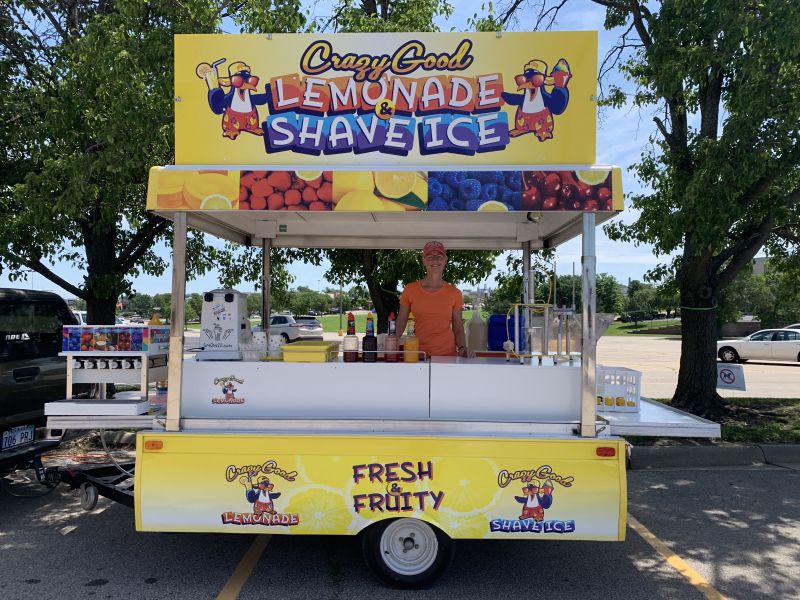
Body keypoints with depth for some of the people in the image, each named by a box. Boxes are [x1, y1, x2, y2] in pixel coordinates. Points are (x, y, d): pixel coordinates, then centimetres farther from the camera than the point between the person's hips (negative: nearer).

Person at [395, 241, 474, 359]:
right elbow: (401, 322, 7)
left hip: (447, 354, 0)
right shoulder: (410, 290, 1)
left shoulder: (454, 293, 2)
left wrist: (462, 348, -10)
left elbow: (458, 329, 7)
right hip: (418, 354, 0)